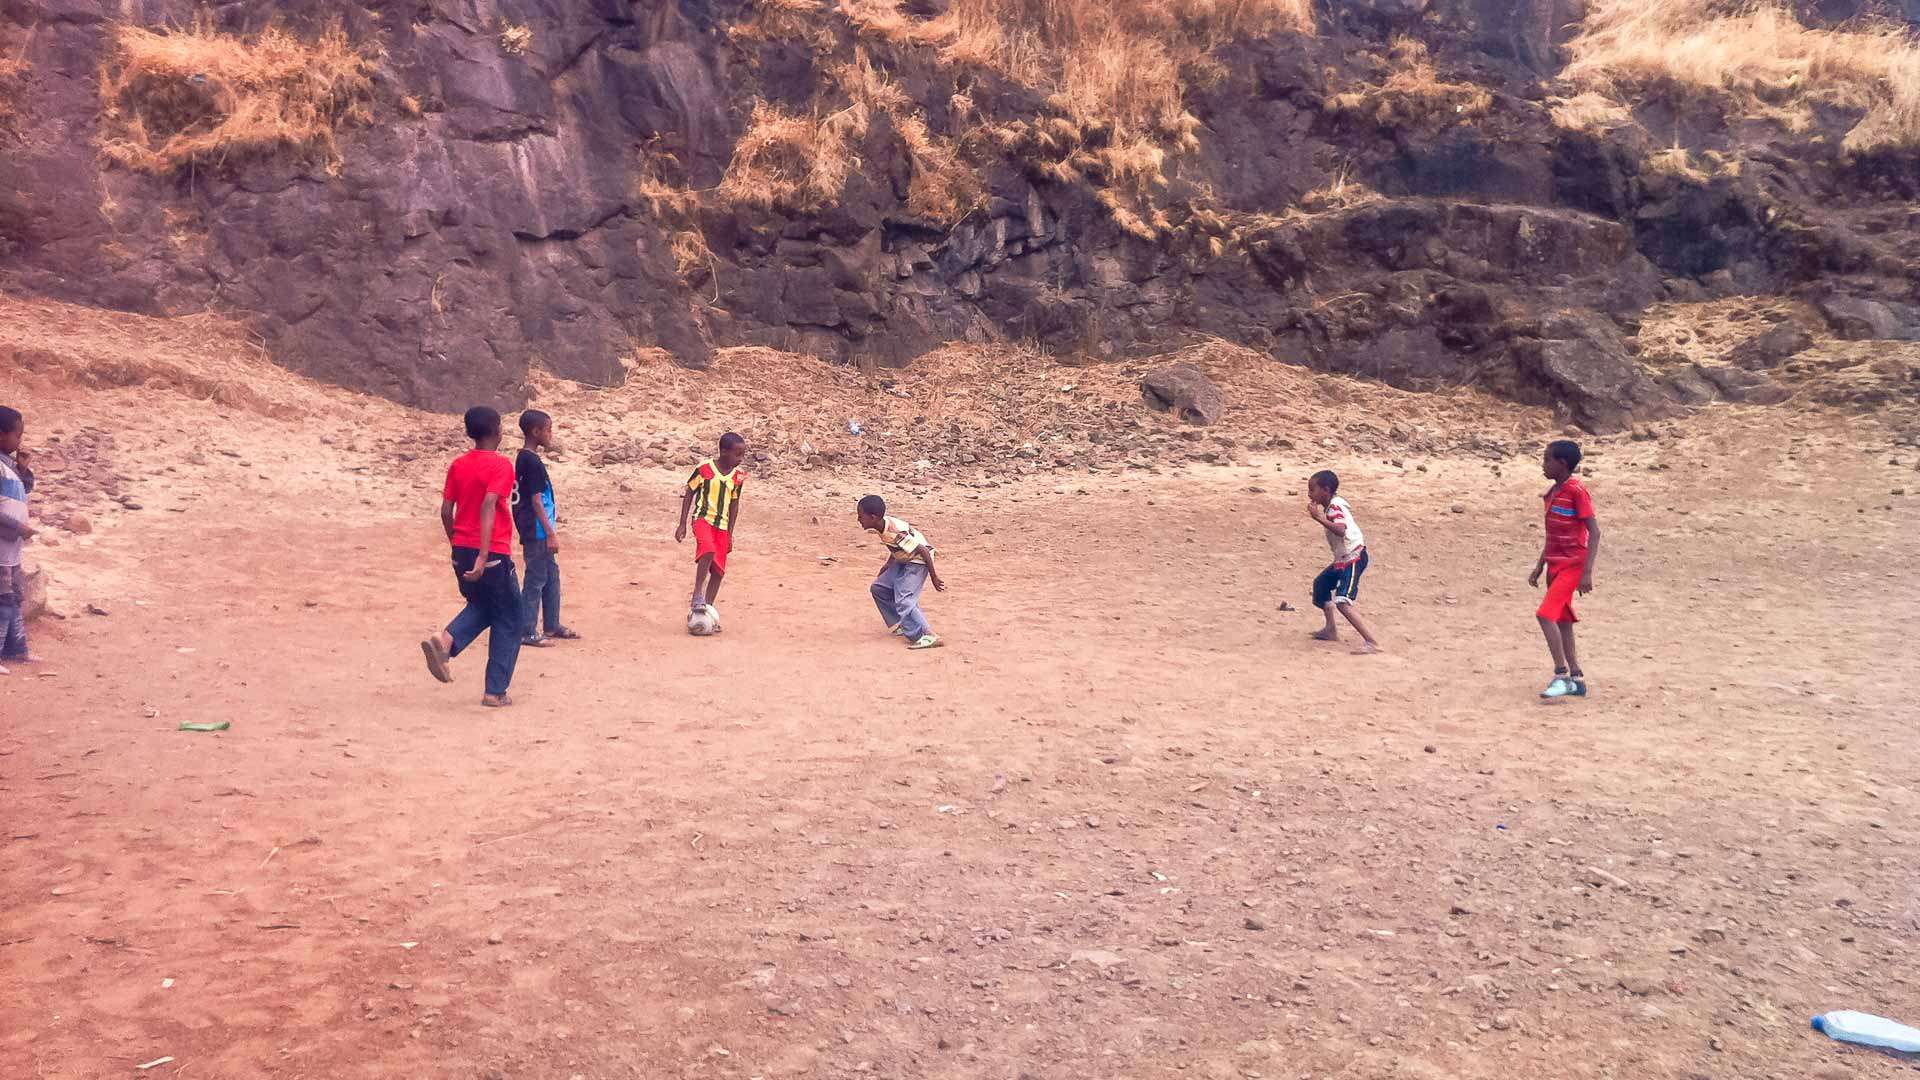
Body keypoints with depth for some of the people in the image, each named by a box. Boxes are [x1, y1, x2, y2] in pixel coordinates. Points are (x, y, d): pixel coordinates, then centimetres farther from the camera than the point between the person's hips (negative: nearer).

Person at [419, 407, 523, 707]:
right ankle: (495, 692, 8)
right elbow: (488, 506, -24)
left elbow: (446, 511, 9)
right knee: (507, 622, 8)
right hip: (493, 555, -6)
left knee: (481, 606, 26)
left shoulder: (458, 465, 8)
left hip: (461, 551, 6)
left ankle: (445, 641, -2)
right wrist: (483, 556, -28)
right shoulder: (501, 465, -11)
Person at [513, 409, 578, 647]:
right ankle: (526, 632, 4)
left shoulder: (524, 458, 12)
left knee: (552, 576, 17)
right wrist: (551, 534, -19)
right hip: (536, 533, -10)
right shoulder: (533, 462, -18)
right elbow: (536, 502, -20)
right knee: (535, 581, -3)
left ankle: (552, 625, 26)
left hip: (538, 532, 10)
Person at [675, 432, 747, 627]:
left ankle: (707, 609, 14)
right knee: (708, 551, -33)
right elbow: (688, 494, 0)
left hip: (722, 525, 5)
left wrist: (730, 533, 13)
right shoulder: (704, 468, -10)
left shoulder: (739, 475, 3)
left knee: (718, 571, 2)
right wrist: (682, 525, -2)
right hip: (703, 518, -5)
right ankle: (697, 596, -23)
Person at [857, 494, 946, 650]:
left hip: (918, 562, -10)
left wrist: (934, 577, -23)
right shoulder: (883, 525, -6)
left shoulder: (895, 533, -32)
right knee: (879, 587, 14)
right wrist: (888, 564, 19)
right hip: (903, 560, 10)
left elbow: (923, 551, -28)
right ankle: (900, 625, 21)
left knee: (903, 600, -20)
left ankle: (928, 636, -20)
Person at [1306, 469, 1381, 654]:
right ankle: (1331, 630, 37)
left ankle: (1371, 642, -24)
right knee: (1321, 584, 27)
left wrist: (1320, 519, -40)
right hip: (1343, 558, 11)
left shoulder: (1334, 507, -18)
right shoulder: (1332, 505, 10)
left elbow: (1341, 530, -37)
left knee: (1342, 602, -21)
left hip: (1353, 558, -11)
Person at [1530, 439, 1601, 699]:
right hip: (1555, 565, 9)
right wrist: (1539, 567, 18)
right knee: (1561, 621, 10)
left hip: (1572, 565, -9)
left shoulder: (1576, 490, -14)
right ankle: (1576, 679, 17)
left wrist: (1587, 572, -21)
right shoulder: (1552, 493, 13)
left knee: (1546, 614, -18)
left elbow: (1594, 532, -17)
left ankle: (1561, 675, -14)